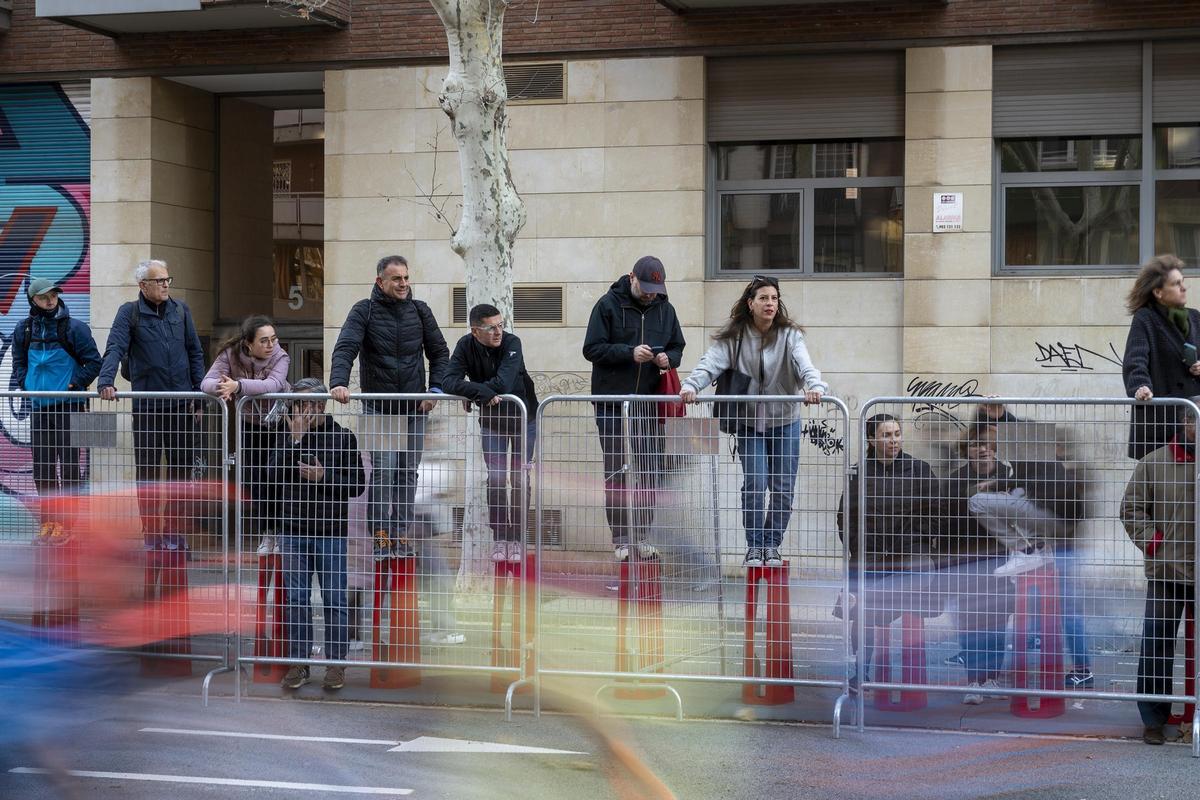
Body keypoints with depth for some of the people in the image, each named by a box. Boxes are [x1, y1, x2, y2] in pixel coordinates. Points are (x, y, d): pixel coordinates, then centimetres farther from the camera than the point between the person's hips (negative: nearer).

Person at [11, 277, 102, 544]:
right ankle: (48, 520, 15)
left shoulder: (74, 328, -7)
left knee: (68, 464, -3)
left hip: (68, 406, -5)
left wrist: (74, 385, -9)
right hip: (38, 406, 5)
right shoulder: (24, 329, 7)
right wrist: (24, 384, 6)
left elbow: (93, 362, -4)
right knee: (42, 466, 7)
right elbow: (19, 360, 20)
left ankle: (65, 522, 1)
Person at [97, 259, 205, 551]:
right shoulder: (130, 313, 0)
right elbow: (115, 349, -11)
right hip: (146, 405, -3)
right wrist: (106, 382, -27)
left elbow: (195, 353, 13)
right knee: (147, 470, 2)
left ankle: (174, 532, 17)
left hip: (182, 404, 3)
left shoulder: (180, 310, 10)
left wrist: (199, 392, 6)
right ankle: (152, 535, 9)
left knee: (181, 469, 6)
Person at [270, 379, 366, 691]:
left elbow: (357, 484, -1)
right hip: (293, 530, 3)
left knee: (334, 600, 2)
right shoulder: (285, 437, 7)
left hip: (331, 531, -2)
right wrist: (296, 438, -14)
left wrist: (324, 476, -14)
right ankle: (298, 662, 14)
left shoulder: (342, 437, 0)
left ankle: (336, 663, 9)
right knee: (295, 599, 7)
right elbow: (274, 473, -8)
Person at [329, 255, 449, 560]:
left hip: (414, 407, 3)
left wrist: (436, 389, -1)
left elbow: (440, 353, 13)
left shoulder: (419, 311, 7)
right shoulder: (364, 311, -2)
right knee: (382, 469, -10)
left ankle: (401, 534, 11)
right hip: (378, 407, -3)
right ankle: (380, 534, -3)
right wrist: (338, 383, -31)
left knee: (408, 472, 4)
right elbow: (345, 348, -14)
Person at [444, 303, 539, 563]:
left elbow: (503, 383, -37)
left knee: (519, 479, 1)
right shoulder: (466, 346, -16)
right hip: (491, 420, 2)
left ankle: (516, 539, 11)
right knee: (496, 478, -3)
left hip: (522, 417, -2)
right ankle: (499, 539, 7)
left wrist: (472, 391, -27)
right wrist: (481, 391, -39)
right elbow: (449, 381, -27)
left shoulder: (511, 343, -25)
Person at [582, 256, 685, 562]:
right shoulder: (608, 305, -5)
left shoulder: (665, 309, 8)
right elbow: (592, 349, -9)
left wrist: (668, 358, -7)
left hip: (649, 400, 4)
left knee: (651, 470, 5)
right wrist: (629, 353, -21)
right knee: (615, 472, 3)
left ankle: (642, 535, 14)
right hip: (612, 399, -4)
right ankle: (620, 538, 8)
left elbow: (677, 347, 16)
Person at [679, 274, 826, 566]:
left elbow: (804, 364, -23)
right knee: (754, 484, -9)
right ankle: (754, 546, 6)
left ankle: (772, 545, 18)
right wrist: (690, 386, -38)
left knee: (783, 487, 2)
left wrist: (815, 386, -45)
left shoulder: (789, 335, -7)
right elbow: (711, 363, -18)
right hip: (750, 422, -1)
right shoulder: (733, 337, -5)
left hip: (785, 421, 1)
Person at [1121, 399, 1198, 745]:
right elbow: (1131, 509, 5)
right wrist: (1152, 542, -5)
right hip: (1165, 573, -1)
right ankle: (1154, 719, 12)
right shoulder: (1154, 463, 2)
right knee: (1156, 644, 2)